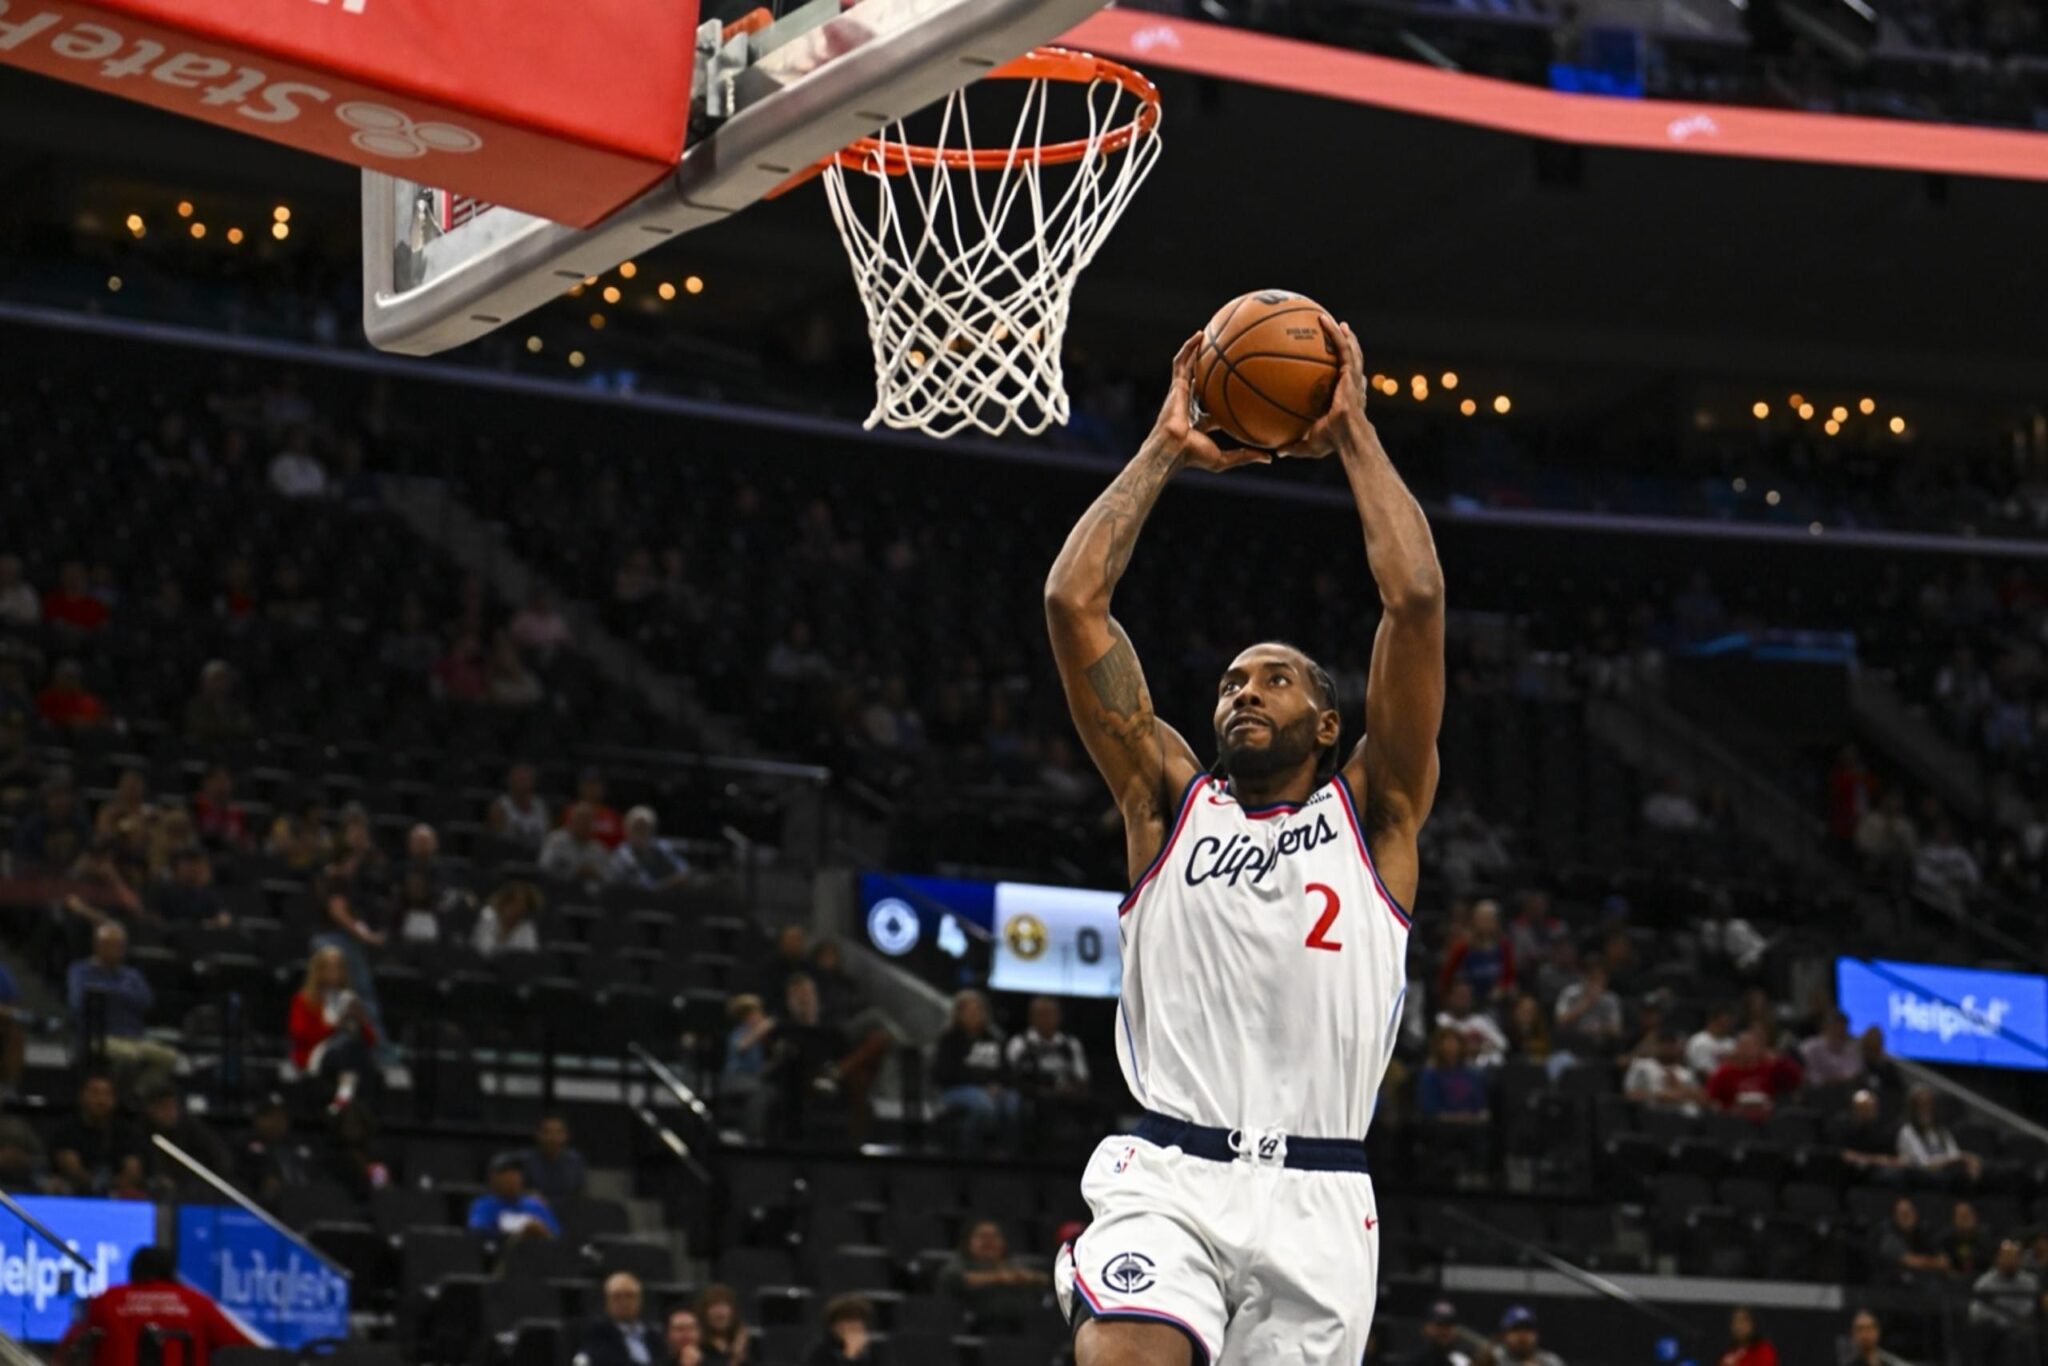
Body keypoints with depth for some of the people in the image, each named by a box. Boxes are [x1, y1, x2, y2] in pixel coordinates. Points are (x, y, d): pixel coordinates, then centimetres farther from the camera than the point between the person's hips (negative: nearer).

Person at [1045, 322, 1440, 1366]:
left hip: (1316, 1204, 1)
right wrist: (1165, 453, 12)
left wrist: (1352, 436, 7)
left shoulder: (1374, 814, 12)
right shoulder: (1170, 801, 15)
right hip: (1166, 1180, -1)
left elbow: (1416, 599, 1)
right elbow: (1072, 602, 8)